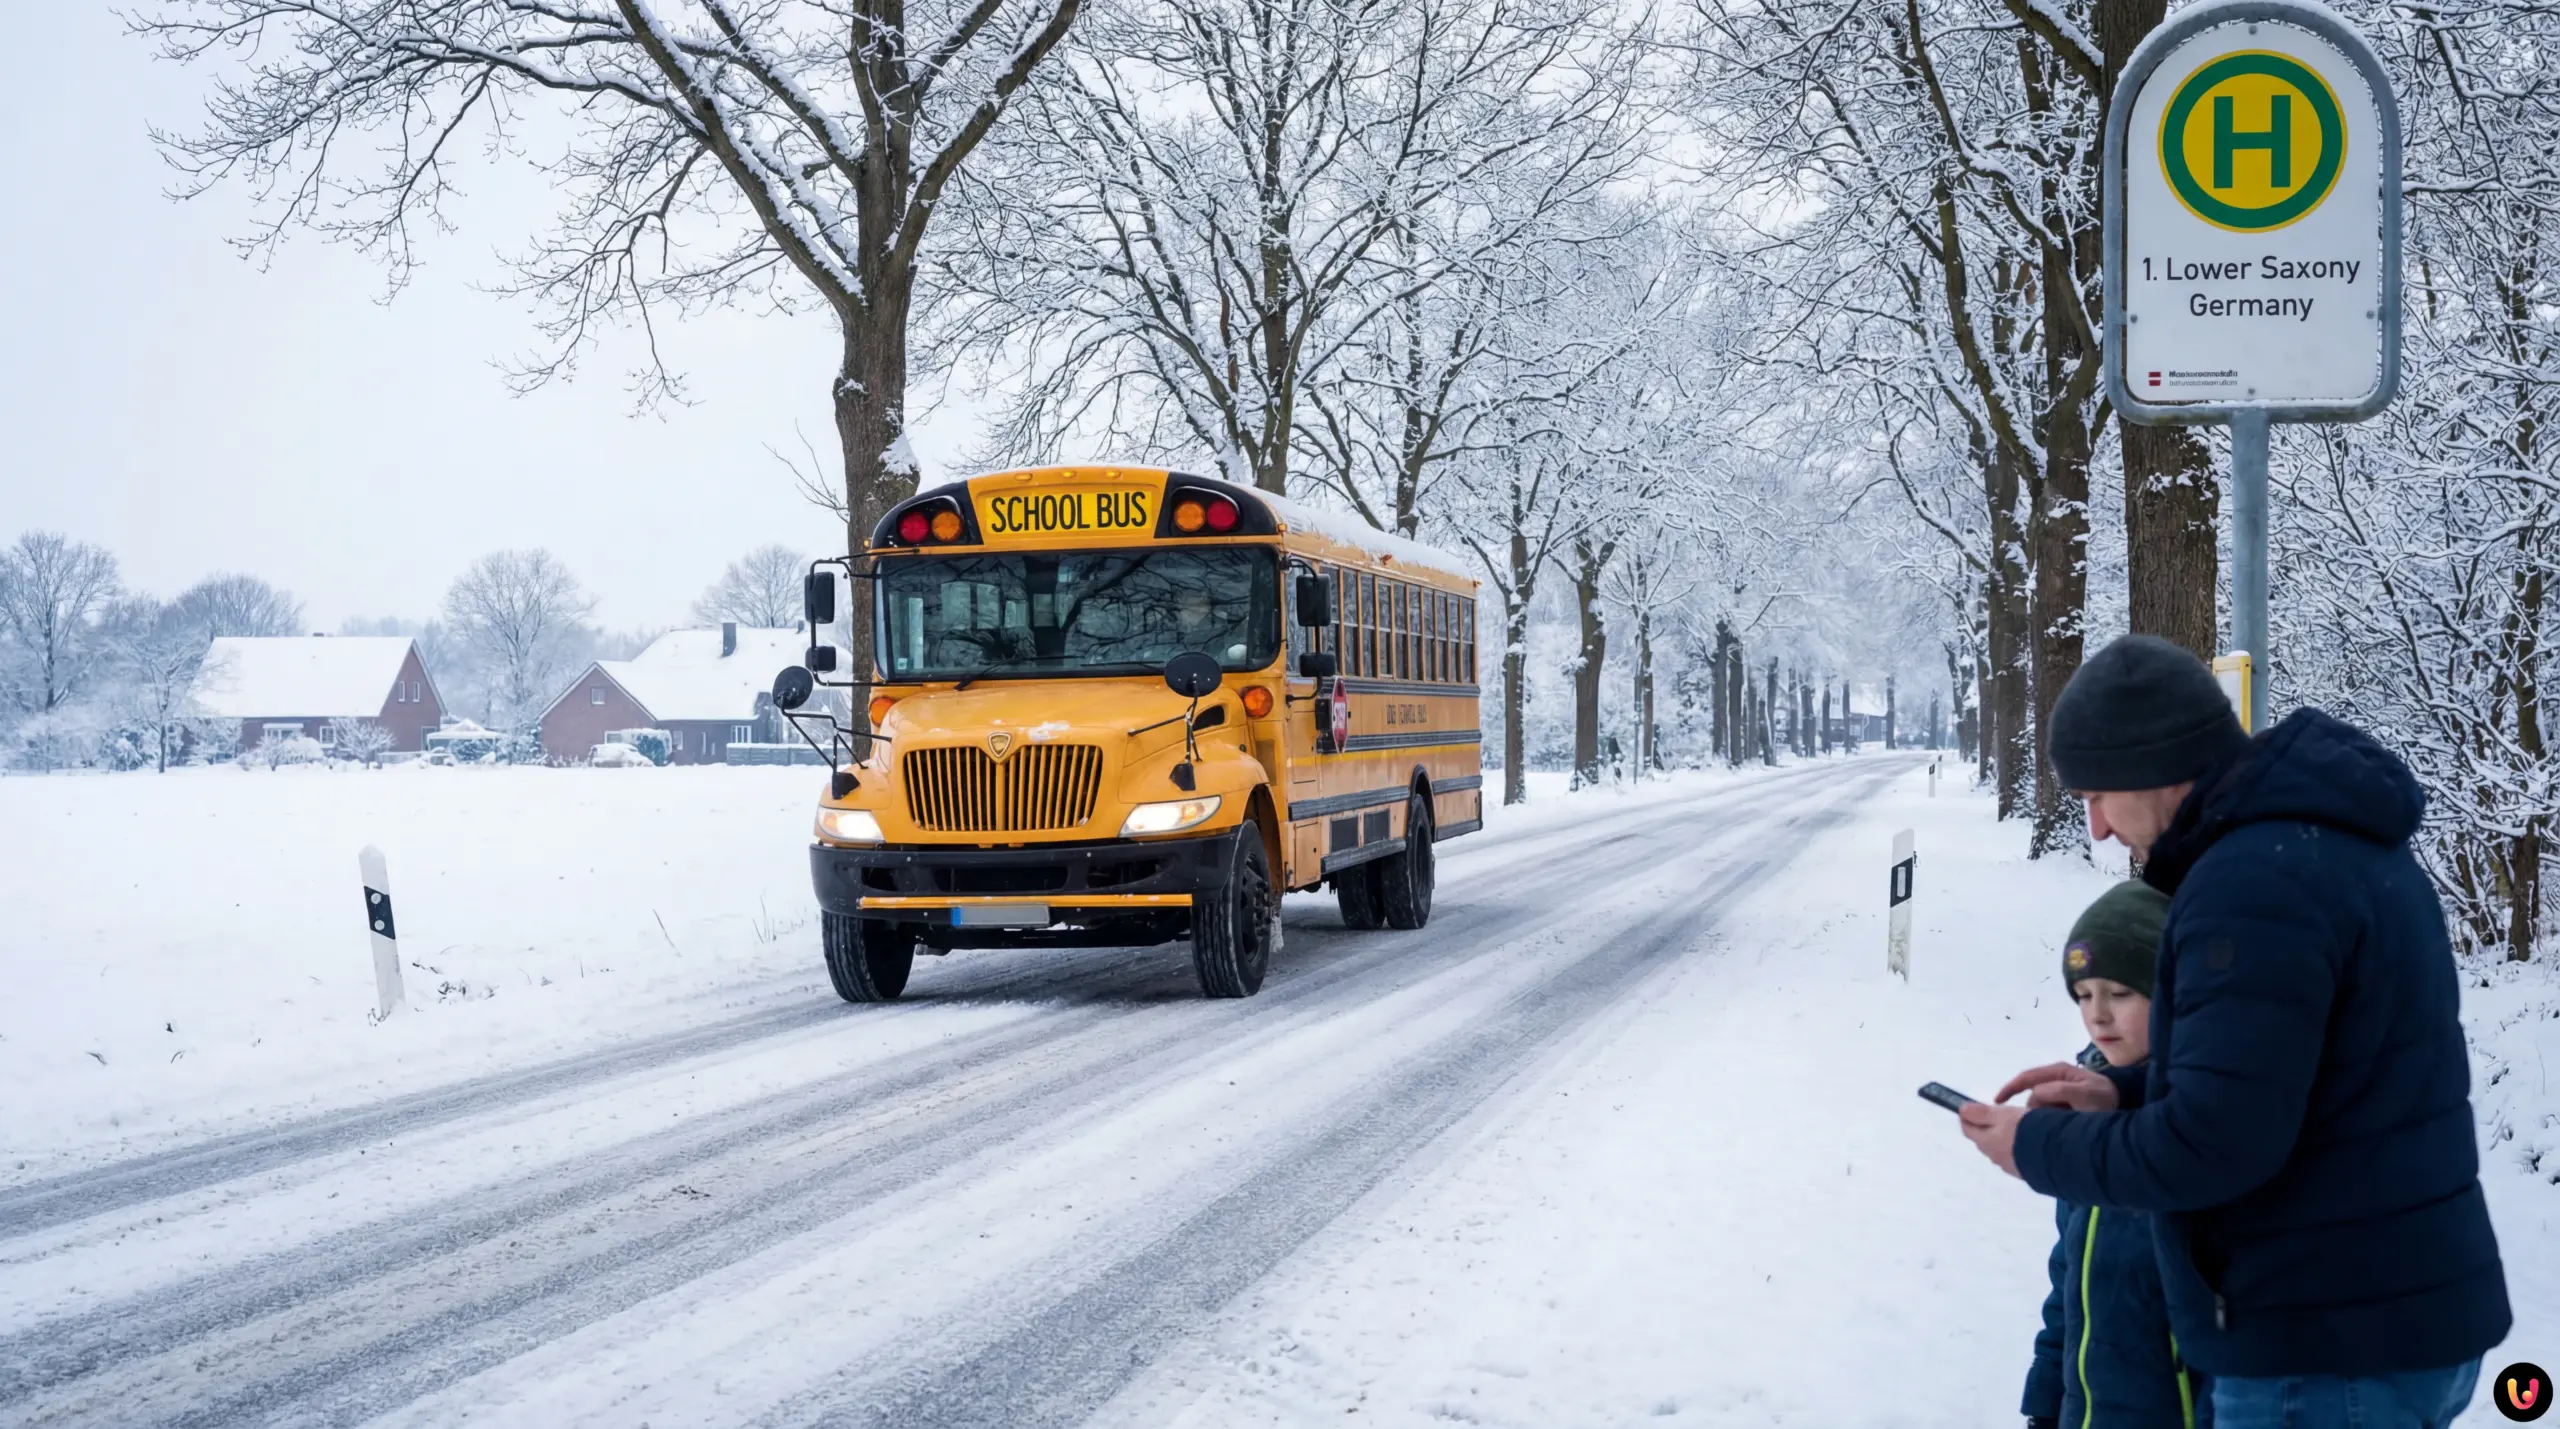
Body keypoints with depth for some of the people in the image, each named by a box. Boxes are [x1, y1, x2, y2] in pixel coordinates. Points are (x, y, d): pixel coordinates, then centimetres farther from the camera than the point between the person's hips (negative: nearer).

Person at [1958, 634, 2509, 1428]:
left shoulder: (2253, 881, -21)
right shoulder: (2335, 841, 11)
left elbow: (2214, 1143, -25)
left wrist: (2039, 1147, -10)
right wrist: (2128, 1094, 12)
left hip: (2333, 1349, -10)